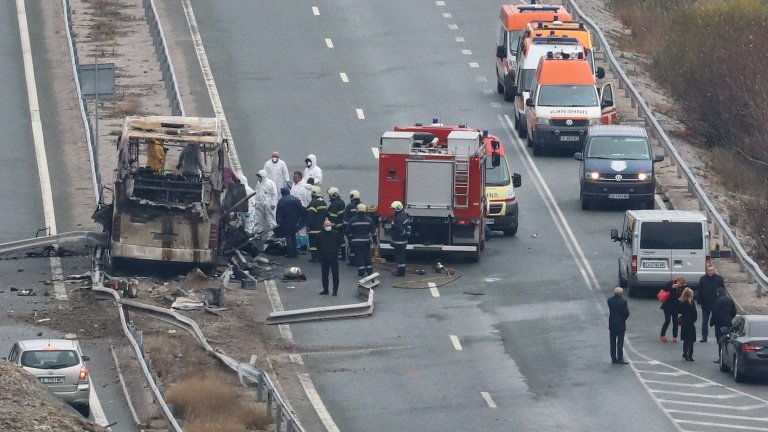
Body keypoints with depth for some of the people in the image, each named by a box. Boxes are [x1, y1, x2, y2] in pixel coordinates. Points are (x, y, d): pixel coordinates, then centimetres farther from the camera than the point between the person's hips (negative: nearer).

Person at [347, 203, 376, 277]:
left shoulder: (353, 220, -7)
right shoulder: (369, 219, -2)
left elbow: (349, 232, -2)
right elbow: (373, 231, 2)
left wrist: (350, 240, 10)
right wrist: (374, 240, 11)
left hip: (356, 242, -2)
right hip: (366, 241, 2)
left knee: (359, 257, 1)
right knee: (367, 256, 11)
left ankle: (361, 272, -1)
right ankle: (370, 271, 11)